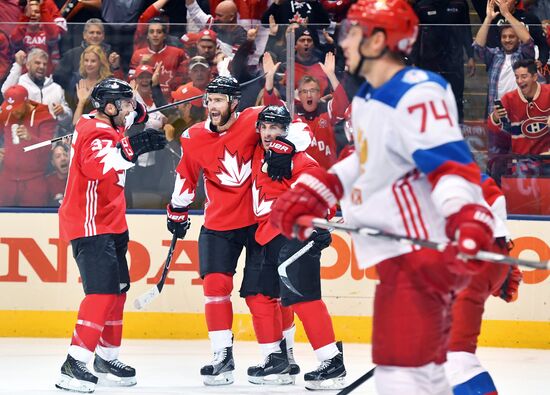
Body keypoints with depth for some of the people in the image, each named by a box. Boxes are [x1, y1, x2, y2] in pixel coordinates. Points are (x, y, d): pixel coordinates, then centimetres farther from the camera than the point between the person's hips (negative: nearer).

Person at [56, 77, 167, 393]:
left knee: (118, 290, 18)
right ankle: (74, 365, -22)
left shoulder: (104, 126, 11)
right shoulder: (96, 133, -20)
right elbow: (96, 164, -43)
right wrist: (130, 149, -52)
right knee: (103, 292, -20)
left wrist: (136, 114, 19)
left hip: (110, 223, 11)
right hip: (90, 225, -11)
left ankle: (107, 358, 31)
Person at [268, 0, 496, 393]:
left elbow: (451, 163, -28)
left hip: (423, 254, -11)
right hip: (396, 252, 11)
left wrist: (469, 224, -41)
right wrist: (308, 195, 25)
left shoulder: (418, 95, -19)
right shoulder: (367, 98, 14)